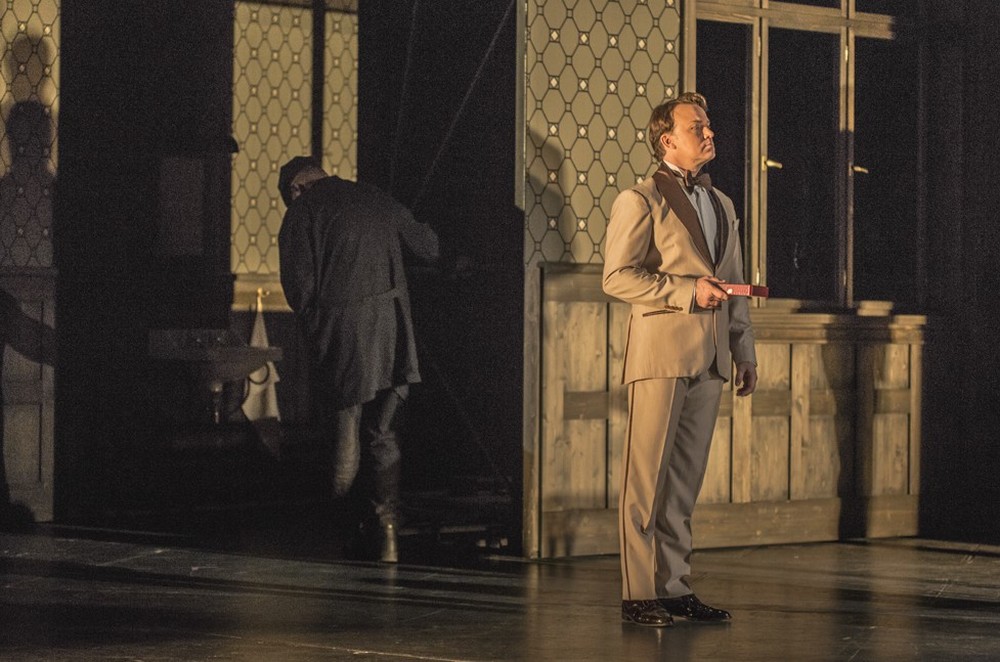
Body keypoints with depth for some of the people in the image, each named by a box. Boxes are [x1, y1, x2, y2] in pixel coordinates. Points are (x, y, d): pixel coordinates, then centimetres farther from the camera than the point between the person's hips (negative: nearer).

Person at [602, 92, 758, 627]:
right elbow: (617, 277, -10)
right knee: (647, 478, -5)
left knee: (685, 481, 8)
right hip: (660, 353, -7)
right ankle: (639, 594, -2)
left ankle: (675, 588, 12)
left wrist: (744, 350, 17)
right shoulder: (639, 201, -2)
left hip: (708, 359, 7)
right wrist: (687, 290, -15)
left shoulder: (722, 205, 20)